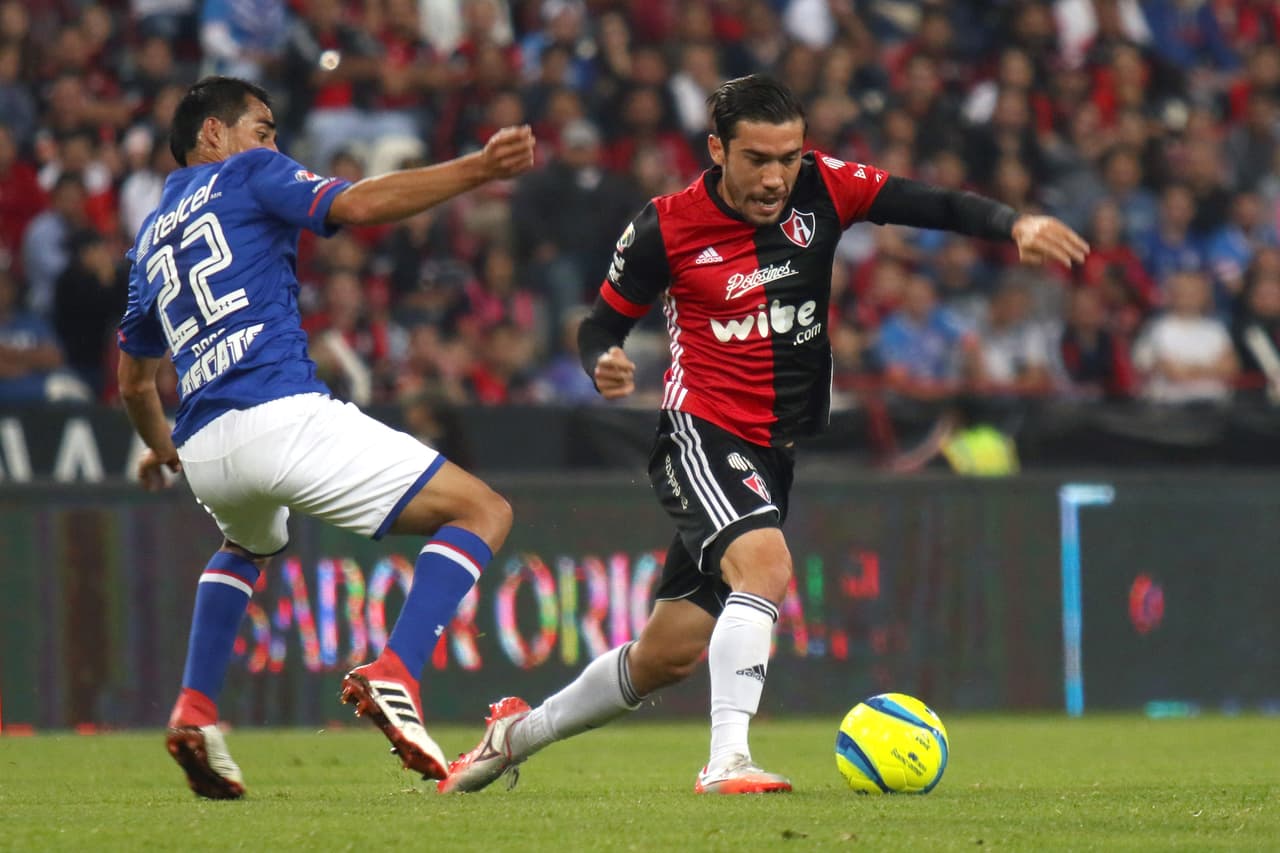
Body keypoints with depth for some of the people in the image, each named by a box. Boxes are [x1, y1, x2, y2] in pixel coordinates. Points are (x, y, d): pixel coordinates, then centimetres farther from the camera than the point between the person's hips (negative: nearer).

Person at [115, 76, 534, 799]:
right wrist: (479, 169, -11)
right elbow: (355, 205, -9)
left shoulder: (150, 239, 28)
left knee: (251, 546, 41)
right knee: (482, 514, -3)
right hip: (284, 414, -7)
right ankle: (394, 676, -24)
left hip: (204, 450, 7)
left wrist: (162, 449, 57)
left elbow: (135, 382, 38)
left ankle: (195, 710, 19)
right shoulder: (246, 174, 10)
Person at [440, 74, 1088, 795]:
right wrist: (605, 367, -21)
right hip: (705, 432, -4)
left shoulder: (822, 189, -5)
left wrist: (1015, 224, -30)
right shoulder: (667, 228, -10)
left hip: (781, 450, 5)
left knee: (669, 655, 9)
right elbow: (604, 323, 1)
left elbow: (932, 205, -12)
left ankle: (520, 733, 29)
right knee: (766, 566, -33)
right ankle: (727, 760, -33)